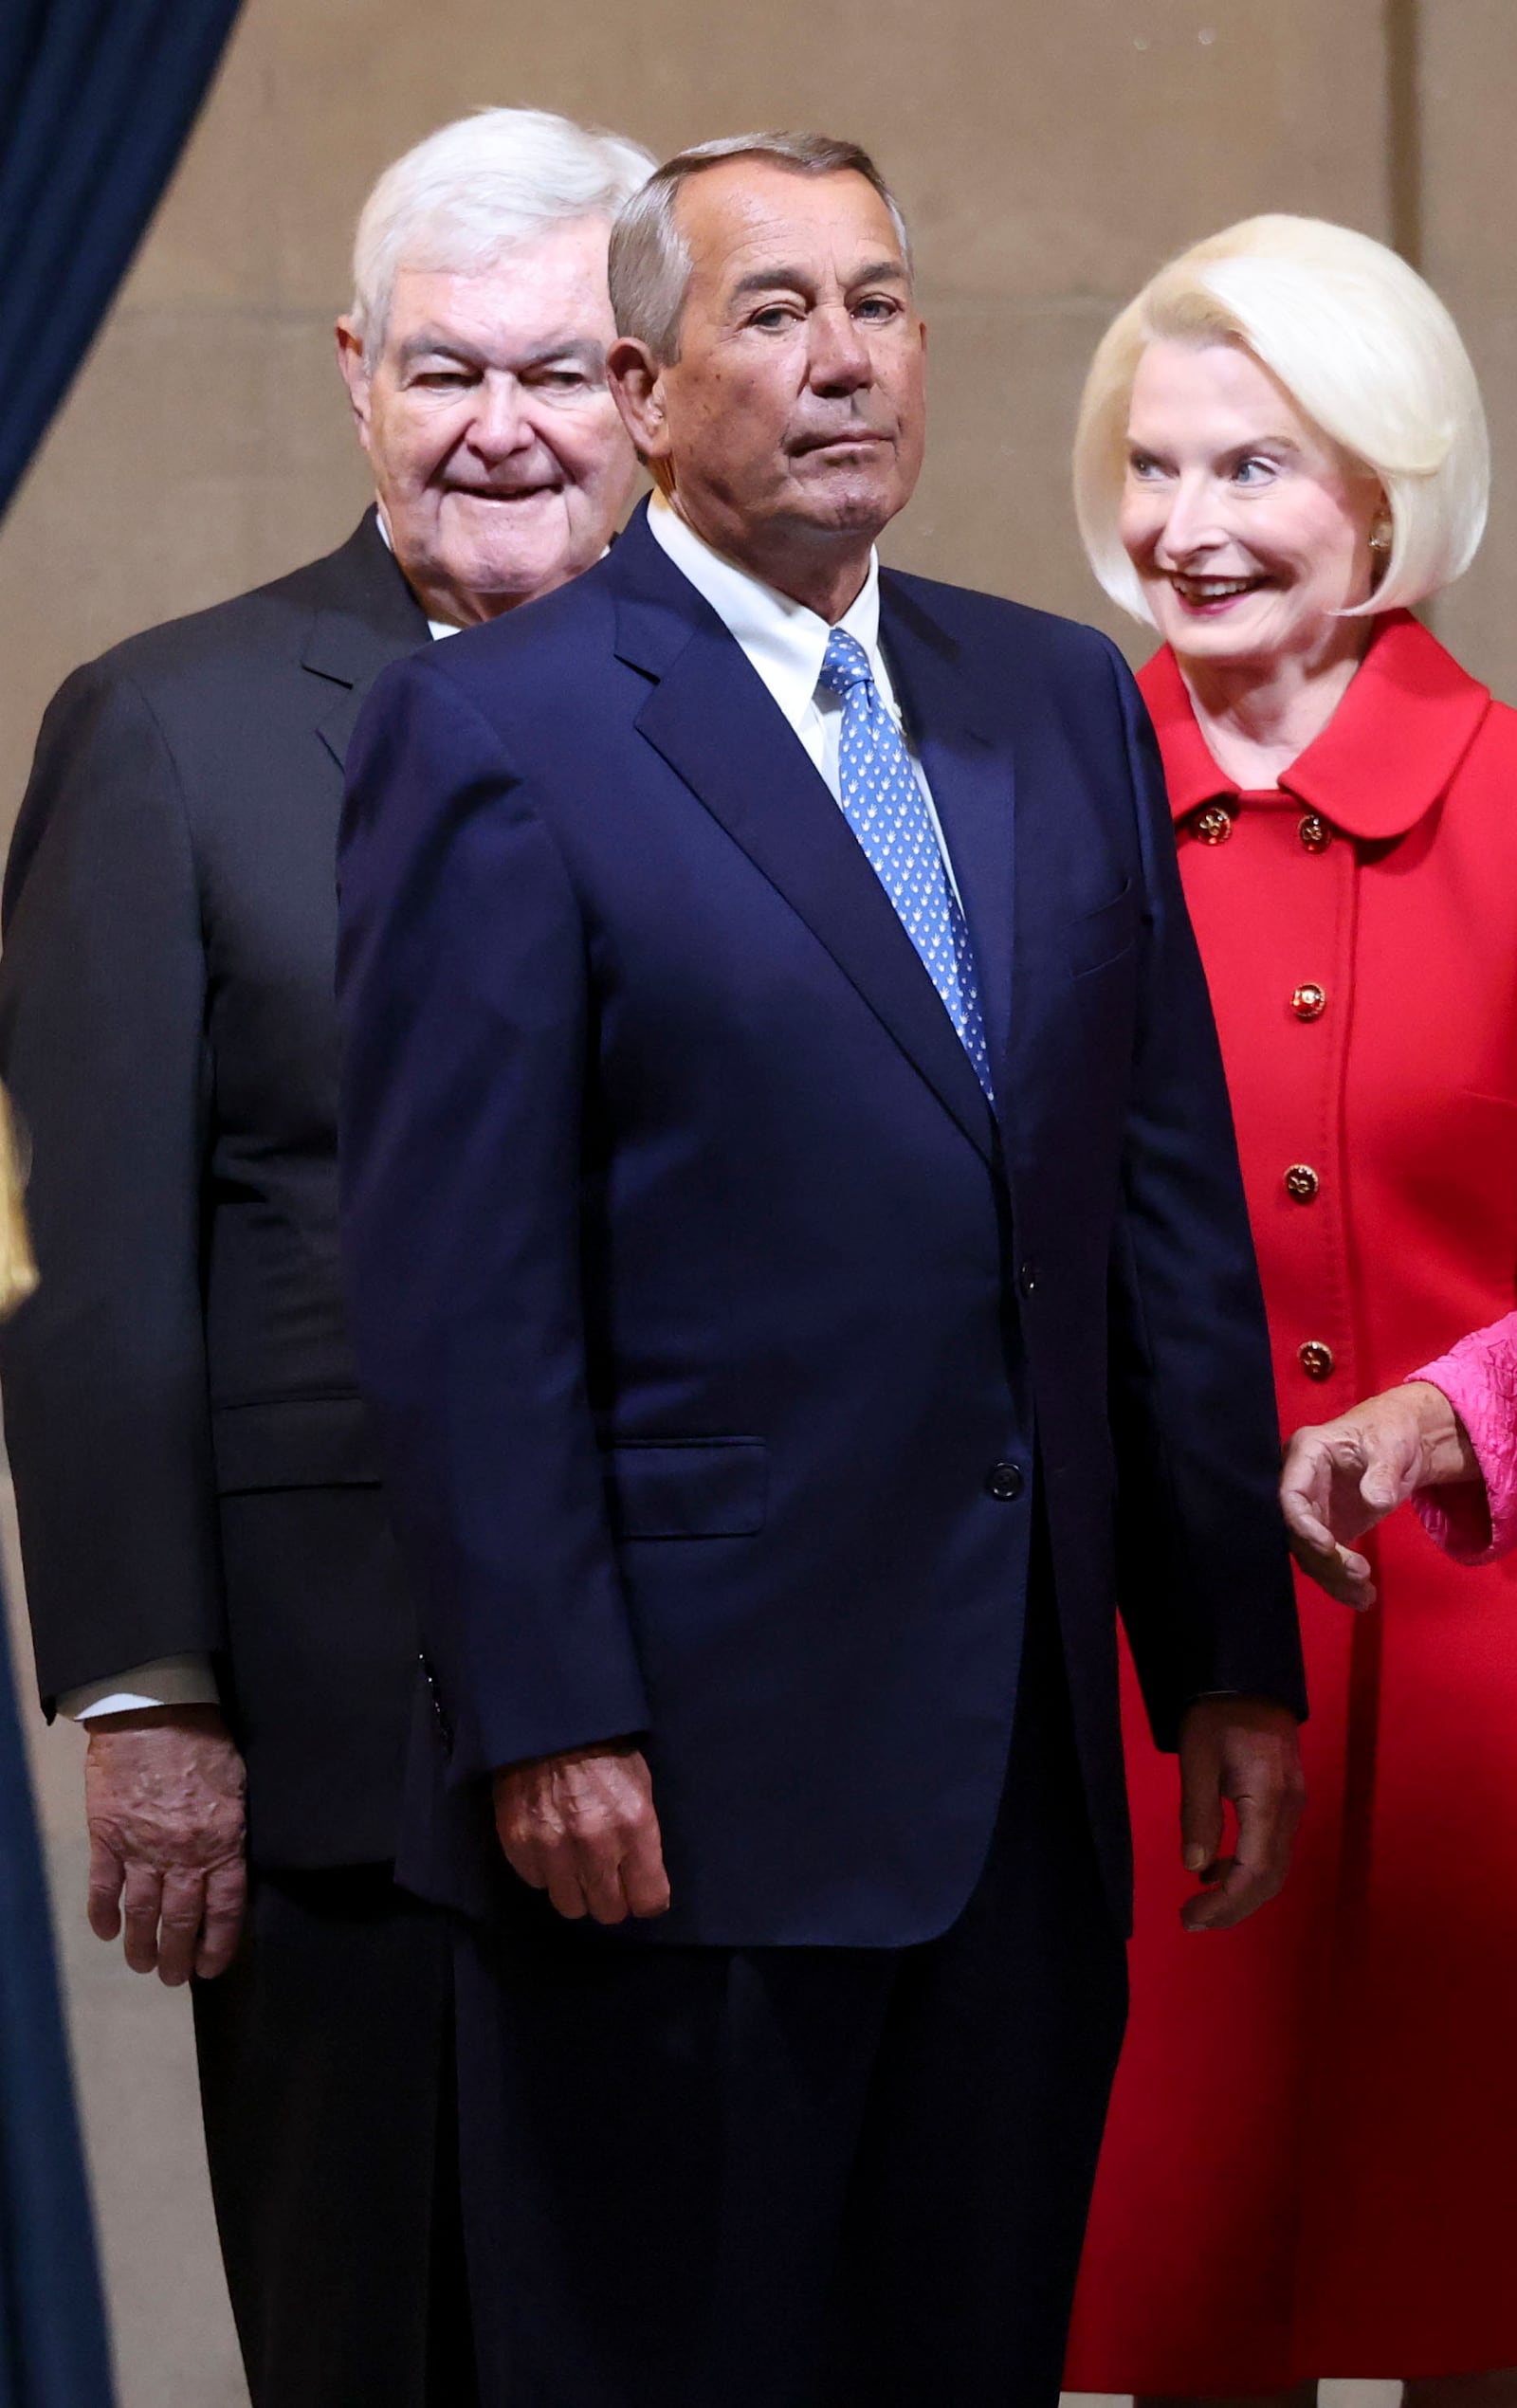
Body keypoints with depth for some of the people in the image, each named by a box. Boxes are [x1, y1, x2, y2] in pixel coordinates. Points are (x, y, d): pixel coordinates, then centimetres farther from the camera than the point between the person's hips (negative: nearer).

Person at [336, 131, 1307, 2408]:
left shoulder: (1065, 705, 12)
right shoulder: (493, 733, -6)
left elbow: (1173, 1210, 12)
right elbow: (461, 1280, -10)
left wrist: (1235, 1655, 9)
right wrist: (548, 1724, -15)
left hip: (1028, 1756, 5)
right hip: (684, 1760, -5)